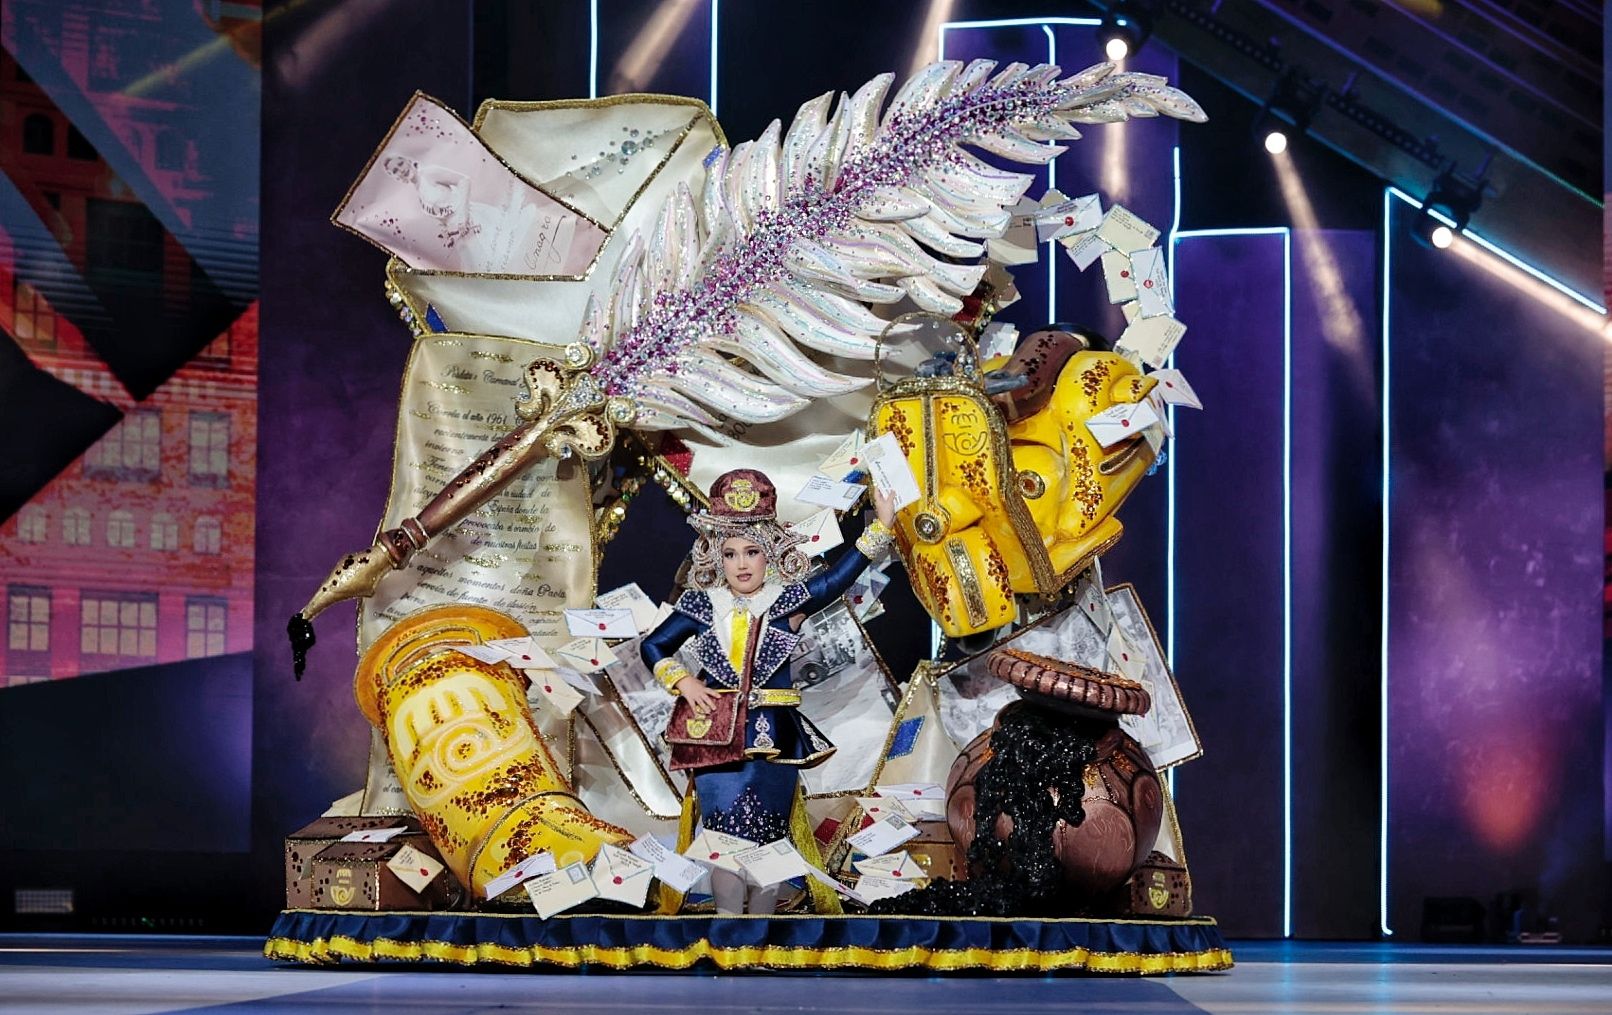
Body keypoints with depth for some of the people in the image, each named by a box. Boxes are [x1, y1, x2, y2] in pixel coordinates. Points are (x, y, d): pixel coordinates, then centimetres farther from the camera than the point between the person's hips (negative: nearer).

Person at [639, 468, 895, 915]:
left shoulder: (786, 599, 1)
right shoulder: (703, 605, 3)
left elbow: (840, 576, -5)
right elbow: (653, 647, 10)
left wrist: (882, 525, -9)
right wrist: (684, 682, -4)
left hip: (774, 739, 0)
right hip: (717, 738, 0)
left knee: (768, 844, 6)